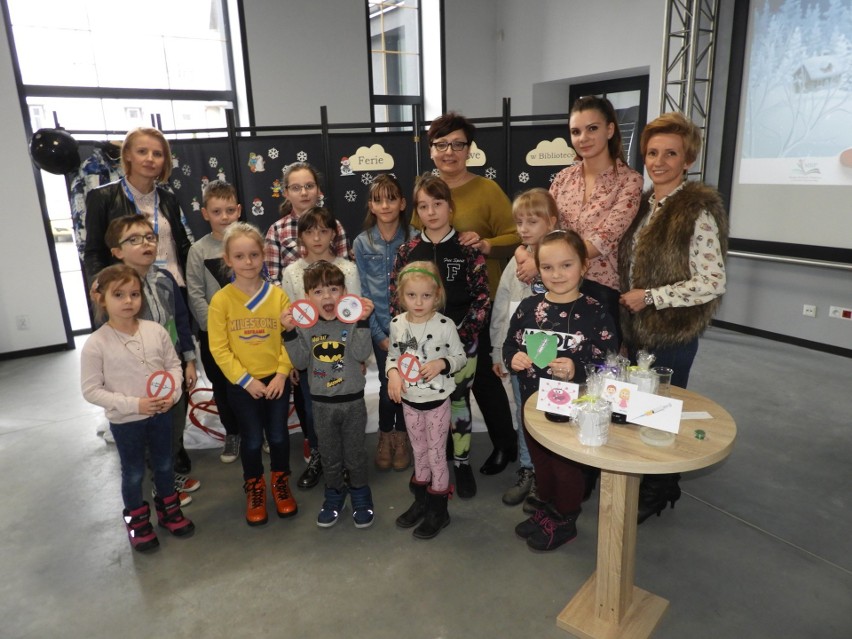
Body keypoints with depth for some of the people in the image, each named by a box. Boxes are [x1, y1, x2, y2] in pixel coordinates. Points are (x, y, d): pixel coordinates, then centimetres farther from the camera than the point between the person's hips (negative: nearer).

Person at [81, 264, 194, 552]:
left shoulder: (156, 331, -10)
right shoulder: (96, 344, -17)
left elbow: (174, 365, 1)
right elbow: (91, 390, -14)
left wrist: (172, 394, -15)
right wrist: (133, 404, -21)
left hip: (160, 414, 3)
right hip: (125, 421, -3)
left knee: (164, 465, 20)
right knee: (133, 473, 15)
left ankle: (169, 510, 44)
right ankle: (137, 520, 39)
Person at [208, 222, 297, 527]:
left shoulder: (278, 295, -6)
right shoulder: (221, 300, -10)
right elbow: (219, 348, -10)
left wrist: (281, 374, -11)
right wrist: (246, 380, -12)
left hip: (275, 380, 1)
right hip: (241, 385, -1)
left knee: (278, 435, 12)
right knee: (252, 439, 11)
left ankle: (280, 482, 36)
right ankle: (254, 488, 34)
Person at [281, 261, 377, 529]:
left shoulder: (352, 320, -11)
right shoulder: (305, 325, -4)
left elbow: (361, 354, -22)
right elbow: (301, 362, -5)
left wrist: (363, 321, -30)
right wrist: (290, 332, -14)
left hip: (352, 399, -2)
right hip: (322, 402, 2)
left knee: (355, 453, 13)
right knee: (329, 455, 18)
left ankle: (360, 494, 34)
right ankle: (334, 494, 38)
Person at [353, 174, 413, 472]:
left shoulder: (415, 240, -6)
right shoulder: (362, 243, -2)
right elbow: (362, 293, -1)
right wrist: (381, 335, -5)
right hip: (381, 328, 1)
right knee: (387, 384, 6)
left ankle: (401, 436, 32)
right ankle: (385, 436, 32)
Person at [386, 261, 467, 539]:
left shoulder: (445, 325, -17)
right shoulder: (397, 323, -5)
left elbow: (461, 357, -8)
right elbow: (392, 355, 6)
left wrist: (441, 363, -27)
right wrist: (392, 373, -14)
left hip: (437, 399, -4)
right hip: (409, 400, 4)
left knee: (436, 455, 8)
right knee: (419, 452, 21)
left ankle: (438, 510, 26)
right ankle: (421, 501, 39)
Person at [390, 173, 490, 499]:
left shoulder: (467, 248, -4)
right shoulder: (407, 250, 2)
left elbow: (482, 297, -5)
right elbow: (396, 297, 4)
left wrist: (464, 334, -13)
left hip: (461, 341, -1)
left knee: (459, 399, 9)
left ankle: (462, 463, 25)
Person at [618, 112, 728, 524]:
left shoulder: (698, 212, -16)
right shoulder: (644, 204, 7)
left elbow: (712, 284, -20)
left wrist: (650, 296, -20)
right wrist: (627, 299, 3)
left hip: (672, 334, -7)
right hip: (636, 329, 7)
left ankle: (659, 491, 31)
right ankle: (642, 480, 39)